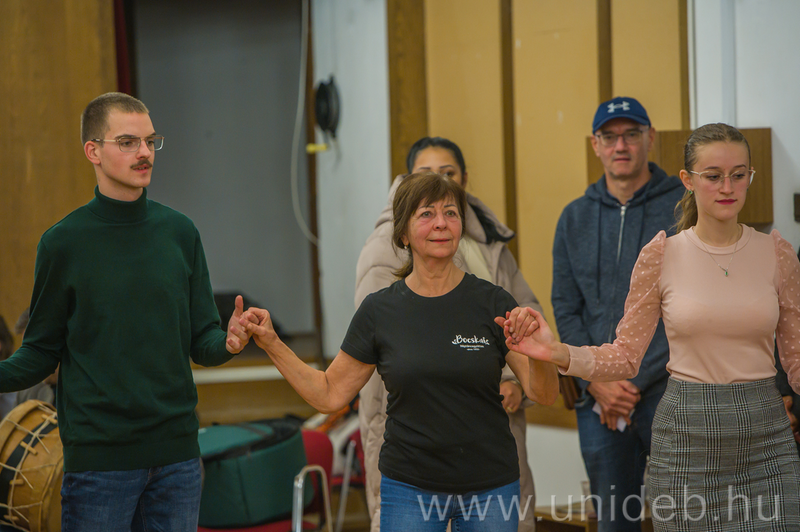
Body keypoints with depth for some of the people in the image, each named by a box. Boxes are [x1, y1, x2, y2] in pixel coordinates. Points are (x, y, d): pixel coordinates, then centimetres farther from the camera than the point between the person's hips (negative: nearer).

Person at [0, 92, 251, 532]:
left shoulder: (180, 232, 7)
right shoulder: (64, 241, -3)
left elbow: (201, 342, 9)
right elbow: (41, 354, 0)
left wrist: (228, 343, -13)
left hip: (177, 451, 3)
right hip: (98, 456, -3)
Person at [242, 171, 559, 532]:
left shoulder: (491, 303, -5)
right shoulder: (379, 310, -1)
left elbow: (543, 394, -7)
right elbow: (329, 394, 5)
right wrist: (271, 344, -4)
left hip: (490, 488, 0)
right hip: (409, 488, 0)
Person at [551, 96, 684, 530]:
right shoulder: (575, 218, 11)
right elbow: (566, 311, 8)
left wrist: (635, 381, -13)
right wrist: (596, 383, -6)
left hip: (670, 393, -4)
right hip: (597, 398, 4)